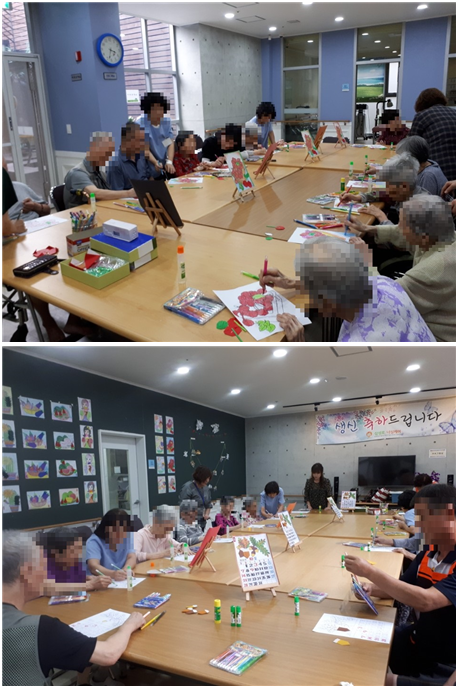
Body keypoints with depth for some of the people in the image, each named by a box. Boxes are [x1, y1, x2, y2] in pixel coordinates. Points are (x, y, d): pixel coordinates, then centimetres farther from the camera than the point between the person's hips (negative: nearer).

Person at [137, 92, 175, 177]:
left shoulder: (166, 121, 0)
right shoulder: (141, 123, -14)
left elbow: (170, 144, -3)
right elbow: (145, 149, -15)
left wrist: (169, 162, -21)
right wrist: (156, 163, -32)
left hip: (165, 167, 4)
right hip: (150, 170, -4)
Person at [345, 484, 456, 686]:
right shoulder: (428, 553, 1)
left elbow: (426, 601, -34)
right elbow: (403, 588, 12)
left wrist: (370, 572, -29)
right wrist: (372, 589, -8)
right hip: (417, 639, 7)